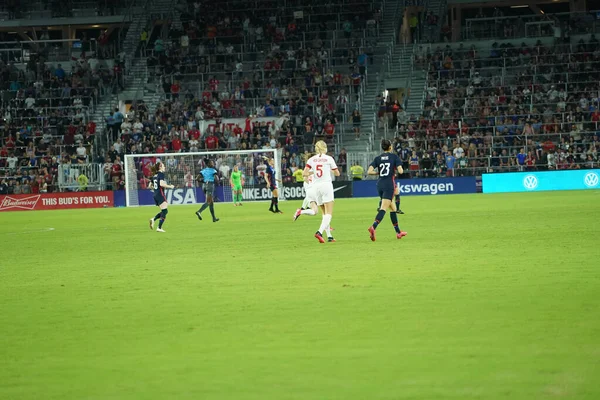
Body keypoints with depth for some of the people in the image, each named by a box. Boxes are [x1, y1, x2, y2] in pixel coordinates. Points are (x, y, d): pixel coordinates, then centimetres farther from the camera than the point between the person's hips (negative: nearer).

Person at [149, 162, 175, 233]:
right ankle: (159, 228, -11)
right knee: (164, 211, -6)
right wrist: (170, 186, -12)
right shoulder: (161, 174, -10)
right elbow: (161, 184, -23)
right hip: (160, 195, -9)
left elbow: (150, 185, 18)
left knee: (164, 211, 14)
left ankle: (153, 219, -5)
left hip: (155, 195, 9)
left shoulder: (154, 175, 15)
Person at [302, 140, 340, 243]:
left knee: (325, 213, 16)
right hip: (326, 185, -4)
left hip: (316, 187, 4)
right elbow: (337, 173, 7)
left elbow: (304, 174, -4)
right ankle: (319, 232, -29)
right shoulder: (329, 159, -2)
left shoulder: (311, 160, 4)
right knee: (329, 213, -8)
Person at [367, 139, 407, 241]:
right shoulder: (394, 156, -2)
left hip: (380, 184, 5)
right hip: (389, 184, -5)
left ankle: (398, 232, 25)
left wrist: (378, 172, 11)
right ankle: (373, 227, -35)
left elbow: (369, 171, -4)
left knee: (393, 208, 19)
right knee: (383, 208, -13)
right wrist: (395, 170, 12)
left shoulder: (378, 158, 7)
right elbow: (400, 171, -10)